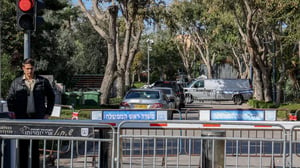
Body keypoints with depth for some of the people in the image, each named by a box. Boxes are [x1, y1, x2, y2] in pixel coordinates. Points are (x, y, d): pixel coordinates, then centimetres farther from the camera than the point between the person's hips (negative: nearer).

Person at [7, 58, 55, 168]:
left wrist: (48, 113, 7)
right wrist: (12, 112, -5)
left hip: (37, 118, 0)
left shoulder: (43, 82, 5)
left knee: (36, 145, 4)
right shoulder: (16, 82, 7)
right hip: (22, 119, 0)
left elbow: (51, 97, 13)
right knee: (23, 145, 2)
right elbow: (10, 98, 10)